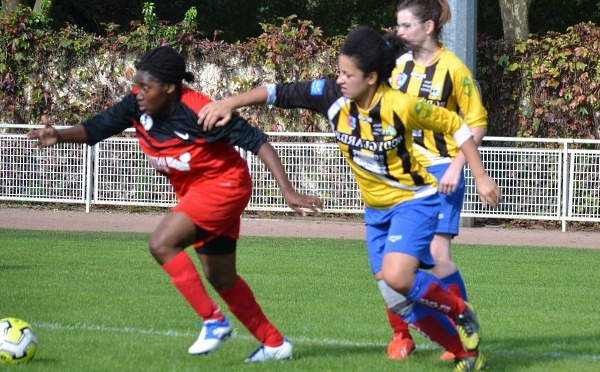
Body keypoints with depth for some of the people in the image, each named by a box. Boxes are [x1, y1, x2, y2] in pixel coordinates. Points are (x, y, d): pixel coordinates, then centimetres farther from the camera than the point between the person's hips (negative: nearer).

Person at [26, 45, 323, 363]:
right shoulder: (137, 105, -12)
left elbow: (257, 142, -27)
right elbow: (96, 128, -14)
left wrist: (288, 192, -31)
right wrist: (59, 135, -35)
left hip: (222, 185, -8)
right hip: (192, 191, 8)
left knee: (162, 244, -24)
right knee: (221, 279, 16)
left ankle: (214, 321, -13)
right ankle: (274, 344, 29)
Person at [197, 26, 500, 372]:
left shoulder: (401, 106, -24)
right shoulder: (333, 97, -12)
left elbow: (455, 125, -12)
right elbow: (279, 92, -5)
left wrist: (481, 177, -10)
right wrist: (229, 103, -15)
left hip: (414, 201, -6)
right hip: (376, 209, 6)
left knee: (396, 277, -28)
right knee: (398, 300, 4)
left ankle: (459, 311, 0)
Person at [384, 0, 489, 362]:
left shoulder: (452, 68, -9)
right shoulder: (399, 65, 6)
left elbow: (477, 123, -6)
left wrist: (456, 168, -14)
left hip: (439, 170, -5)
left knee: (438, 254, -13)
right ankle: (401, 335, 12)